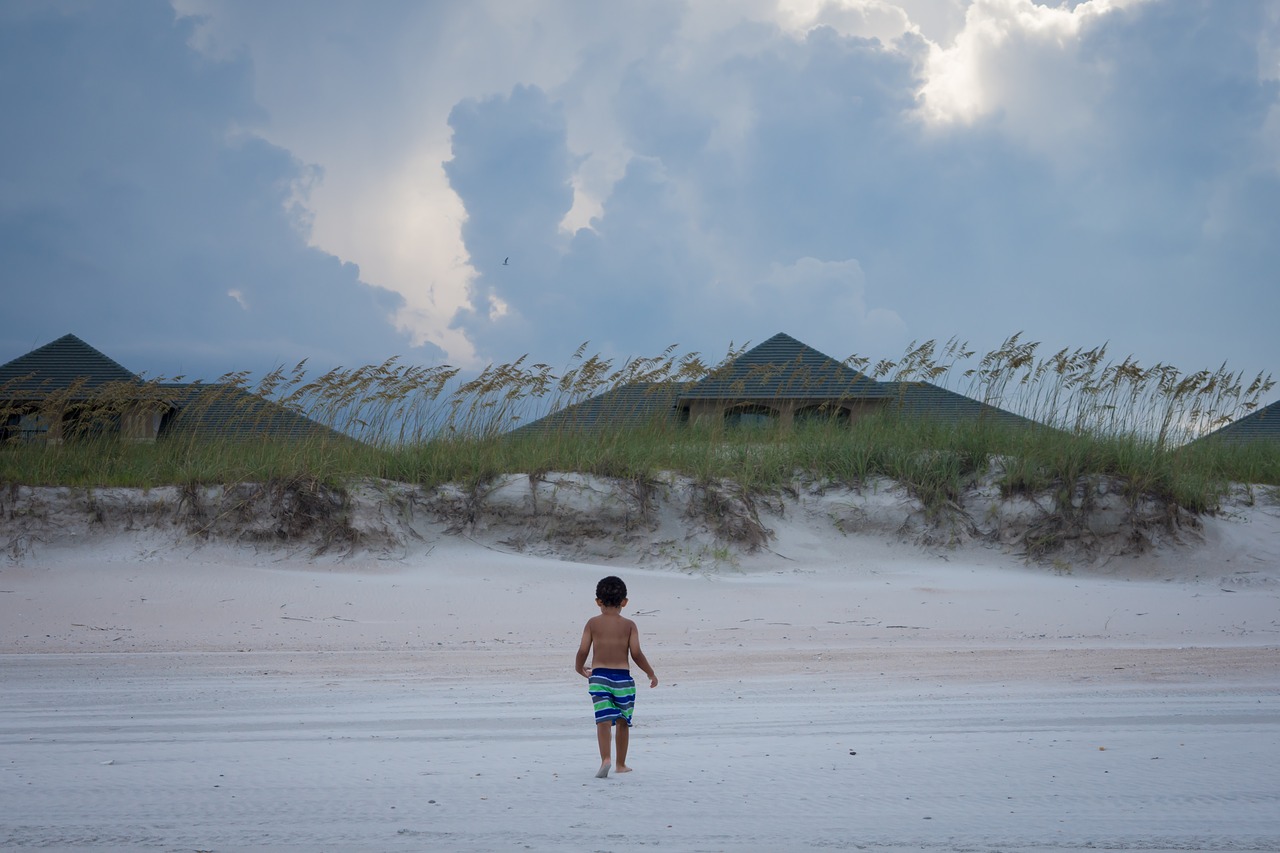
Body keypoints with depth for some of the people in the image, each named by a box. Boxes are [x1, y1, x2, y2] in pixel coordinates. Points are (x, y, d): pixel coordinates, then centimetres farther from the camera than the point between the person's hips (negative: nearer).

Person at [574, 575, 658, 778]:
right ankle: (621, 764, 22)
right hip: (622, 676, 1)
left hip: (599, 676, 0)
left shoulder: (593, 623, 2)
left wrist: (579, 669, 18)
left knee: (604, 720, -9)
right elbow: (636, 653, -5)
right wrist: (651, 674, 8)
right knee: (622, 721, 14)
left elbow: (583, 651, -2)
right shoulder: (629, 625, 1)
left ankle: (605, 758, -28)